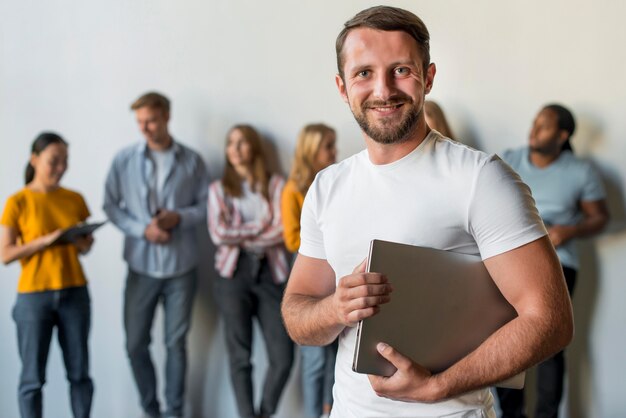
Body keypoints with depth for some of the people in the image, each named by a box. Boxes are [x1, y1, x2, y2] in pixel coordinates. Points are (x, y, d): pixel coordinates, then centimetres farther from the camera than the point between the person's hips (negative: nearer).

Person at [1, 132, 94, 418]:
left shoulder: (75, 199, 5)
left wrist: (85, 245, -8)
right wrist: (46, 240, -18)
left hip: (75, 293, 3)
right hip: (34, 296, -3)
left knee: (79, 372, 8)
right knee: (33, 377, 2)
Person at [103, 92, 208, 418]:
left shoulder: (192, 161, -1)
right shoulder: (124, 159, -2)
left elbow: (206, 206, 3)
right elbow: (111, 205, 0)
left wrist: (179, 217, -15)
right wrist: (142, 229, -14)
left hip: (181, 266, 0)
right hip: (141, 265, 1)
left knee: (176, 343, 7)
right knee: (136, 343, 5)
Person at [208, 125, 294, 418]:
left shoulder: (276, 184, 6)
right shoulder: (219, 188, 8)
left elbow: (283, 231, -5)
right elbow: (218, 234, -5)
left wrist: (241, 236, -7)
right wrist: (261, 226, -4)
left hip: (270, 274, 0)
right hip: (234, 274, 0)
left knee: (283, 357, -4)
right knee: (240, 356, 2)